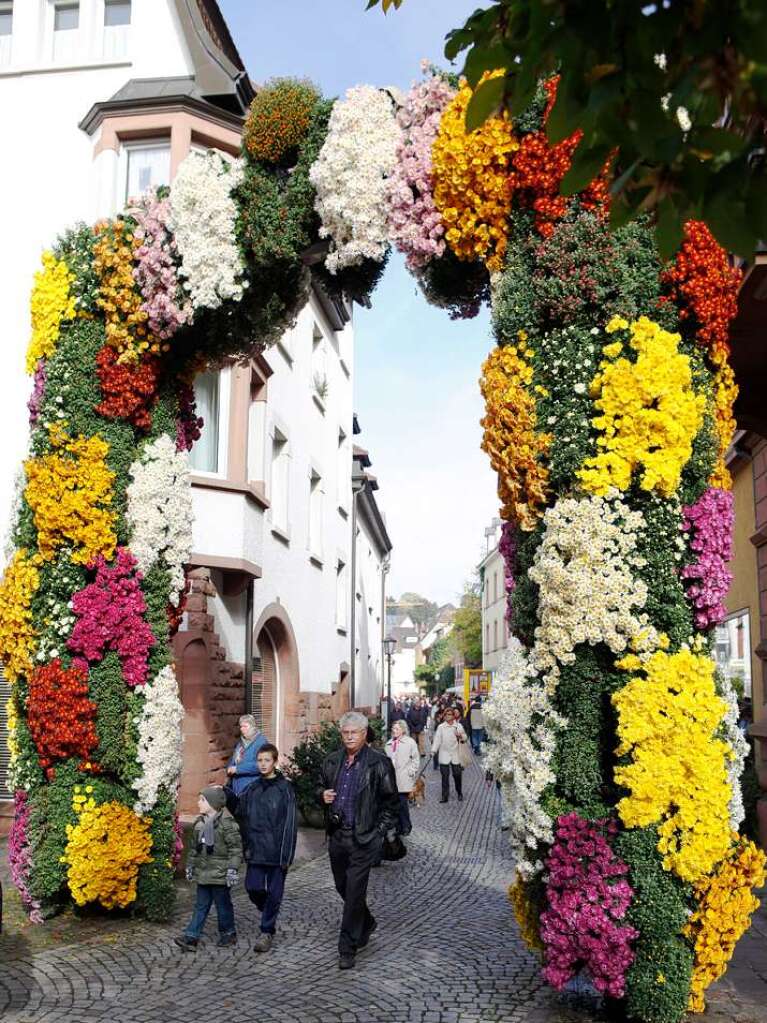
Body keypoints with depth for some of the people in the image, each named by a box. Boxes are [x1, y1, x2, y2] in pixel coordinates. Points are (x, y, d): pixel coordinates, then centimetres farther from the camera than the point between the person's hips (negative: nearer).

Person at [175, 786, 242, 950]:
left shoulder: (226, 822, -14)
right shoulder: (200, 823, 8)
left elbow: (235, 848, -14)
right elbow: (194, 847, 19)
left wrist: (232, 869, -18)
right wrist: (190, 866, 18)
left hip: (220, 874, -6)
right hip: (203, 873, 6)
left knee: (223, 904, 6)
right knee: (201, 905, 9)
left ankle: (228, 933, 21)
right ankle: (191, 936, 9)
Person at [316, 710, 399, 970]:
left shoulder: (379, 763, -7)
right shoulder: (332, 761, 9)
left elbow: (391, 800, -4)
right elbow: (320, 786, 22)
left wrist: (380, 831, -8)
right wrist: (323, 795, -1)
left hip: (364, 838, -6)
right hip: (337, 835, 6)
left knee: (354, 892, -5)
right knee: (342, 887, 17)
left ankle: (347, 948, 6)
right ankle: (366, 924, 43)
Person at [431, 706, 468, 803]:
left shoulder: (459, 726, 4)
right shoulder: (441, 727, 3)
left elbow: (464, 738, 7)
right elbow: (437, 739, -1)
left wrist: (461, 736, -15)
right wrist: (433, 750, -11)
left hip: (455, 755, 0)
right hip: (444, 755, 0)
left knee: (457, 774, 3)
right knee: (445, 776, 0)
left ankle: (459, 793, 23)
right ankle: (445, 796, 5)